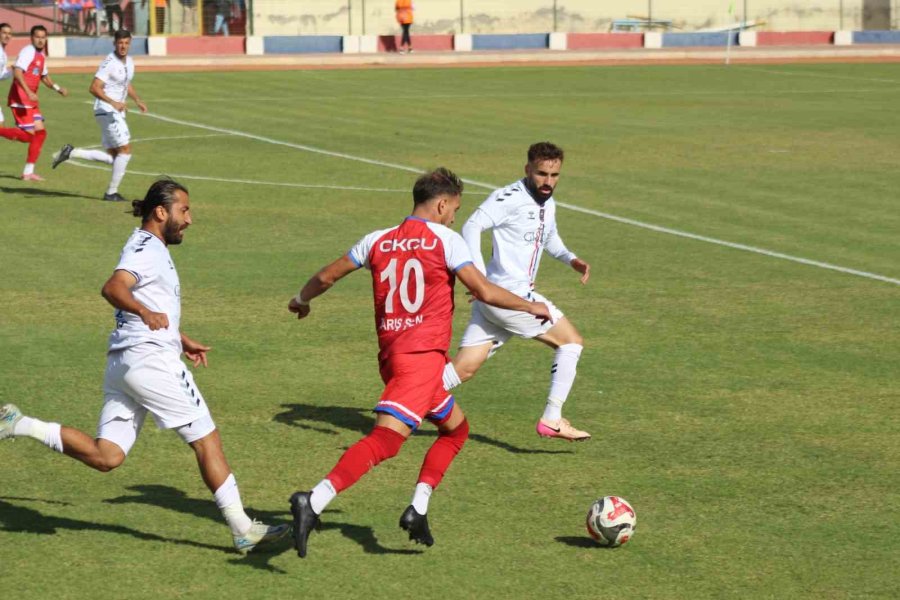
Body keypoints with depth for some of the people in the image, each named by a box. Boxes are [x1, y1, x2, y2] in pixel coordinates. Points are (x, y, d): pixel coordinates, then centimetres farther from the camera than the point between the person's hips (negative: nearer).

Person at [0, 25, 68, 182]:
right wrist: (28, 92, -35)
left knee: (40, 132, 5)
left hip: (31, 101, 9)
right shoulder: (28, 52, -13)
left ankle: (28, 172, 8)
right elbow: (17, 72, -26)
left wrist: (57, 88, 16)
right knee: (28, 135, -13)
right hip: (20, 100, -9)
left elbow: (44, 76, 32)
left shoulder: (41, 56, 16)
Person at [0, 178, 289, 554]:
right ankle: (242, 530, -2)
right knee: (207, 440, -4)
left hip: (121, 364, 10)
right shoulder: (146, 248, -8)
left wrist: (181, 340, 46)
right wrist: (146, 313, -42)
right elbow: (113, 287, -27)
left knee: (105, 457, 2)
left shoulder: (153, 249, 23)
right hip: (150, 358, -10)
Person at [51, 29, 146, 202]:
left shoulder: (129, 62, 12)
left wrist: (138, 100, 15)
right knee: (125, 149, -11)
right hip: (107, 110, -9)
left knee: (112, 158, 8)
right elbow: (94, 88, -23)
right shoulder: (110, 62, -16)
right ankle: (111, 193, -3)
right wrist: (114, 103, -32)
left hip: (117, 112, 9)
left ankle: (71, 152, 12)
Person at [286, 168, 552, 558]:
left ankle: (418, 508, 10)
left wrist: (302, 300, 39)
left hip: (390, 352, 8)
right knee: (385, 440, -17)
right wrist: (531, 307, 6)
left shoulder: (378, 241, 14)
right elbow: (484, 292, -8)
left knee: (456, 428, 22)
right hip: (423, 354, -8)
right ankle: (313, 503, -32)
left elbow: (327, 277, 19)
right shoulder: (445, 240, -2)